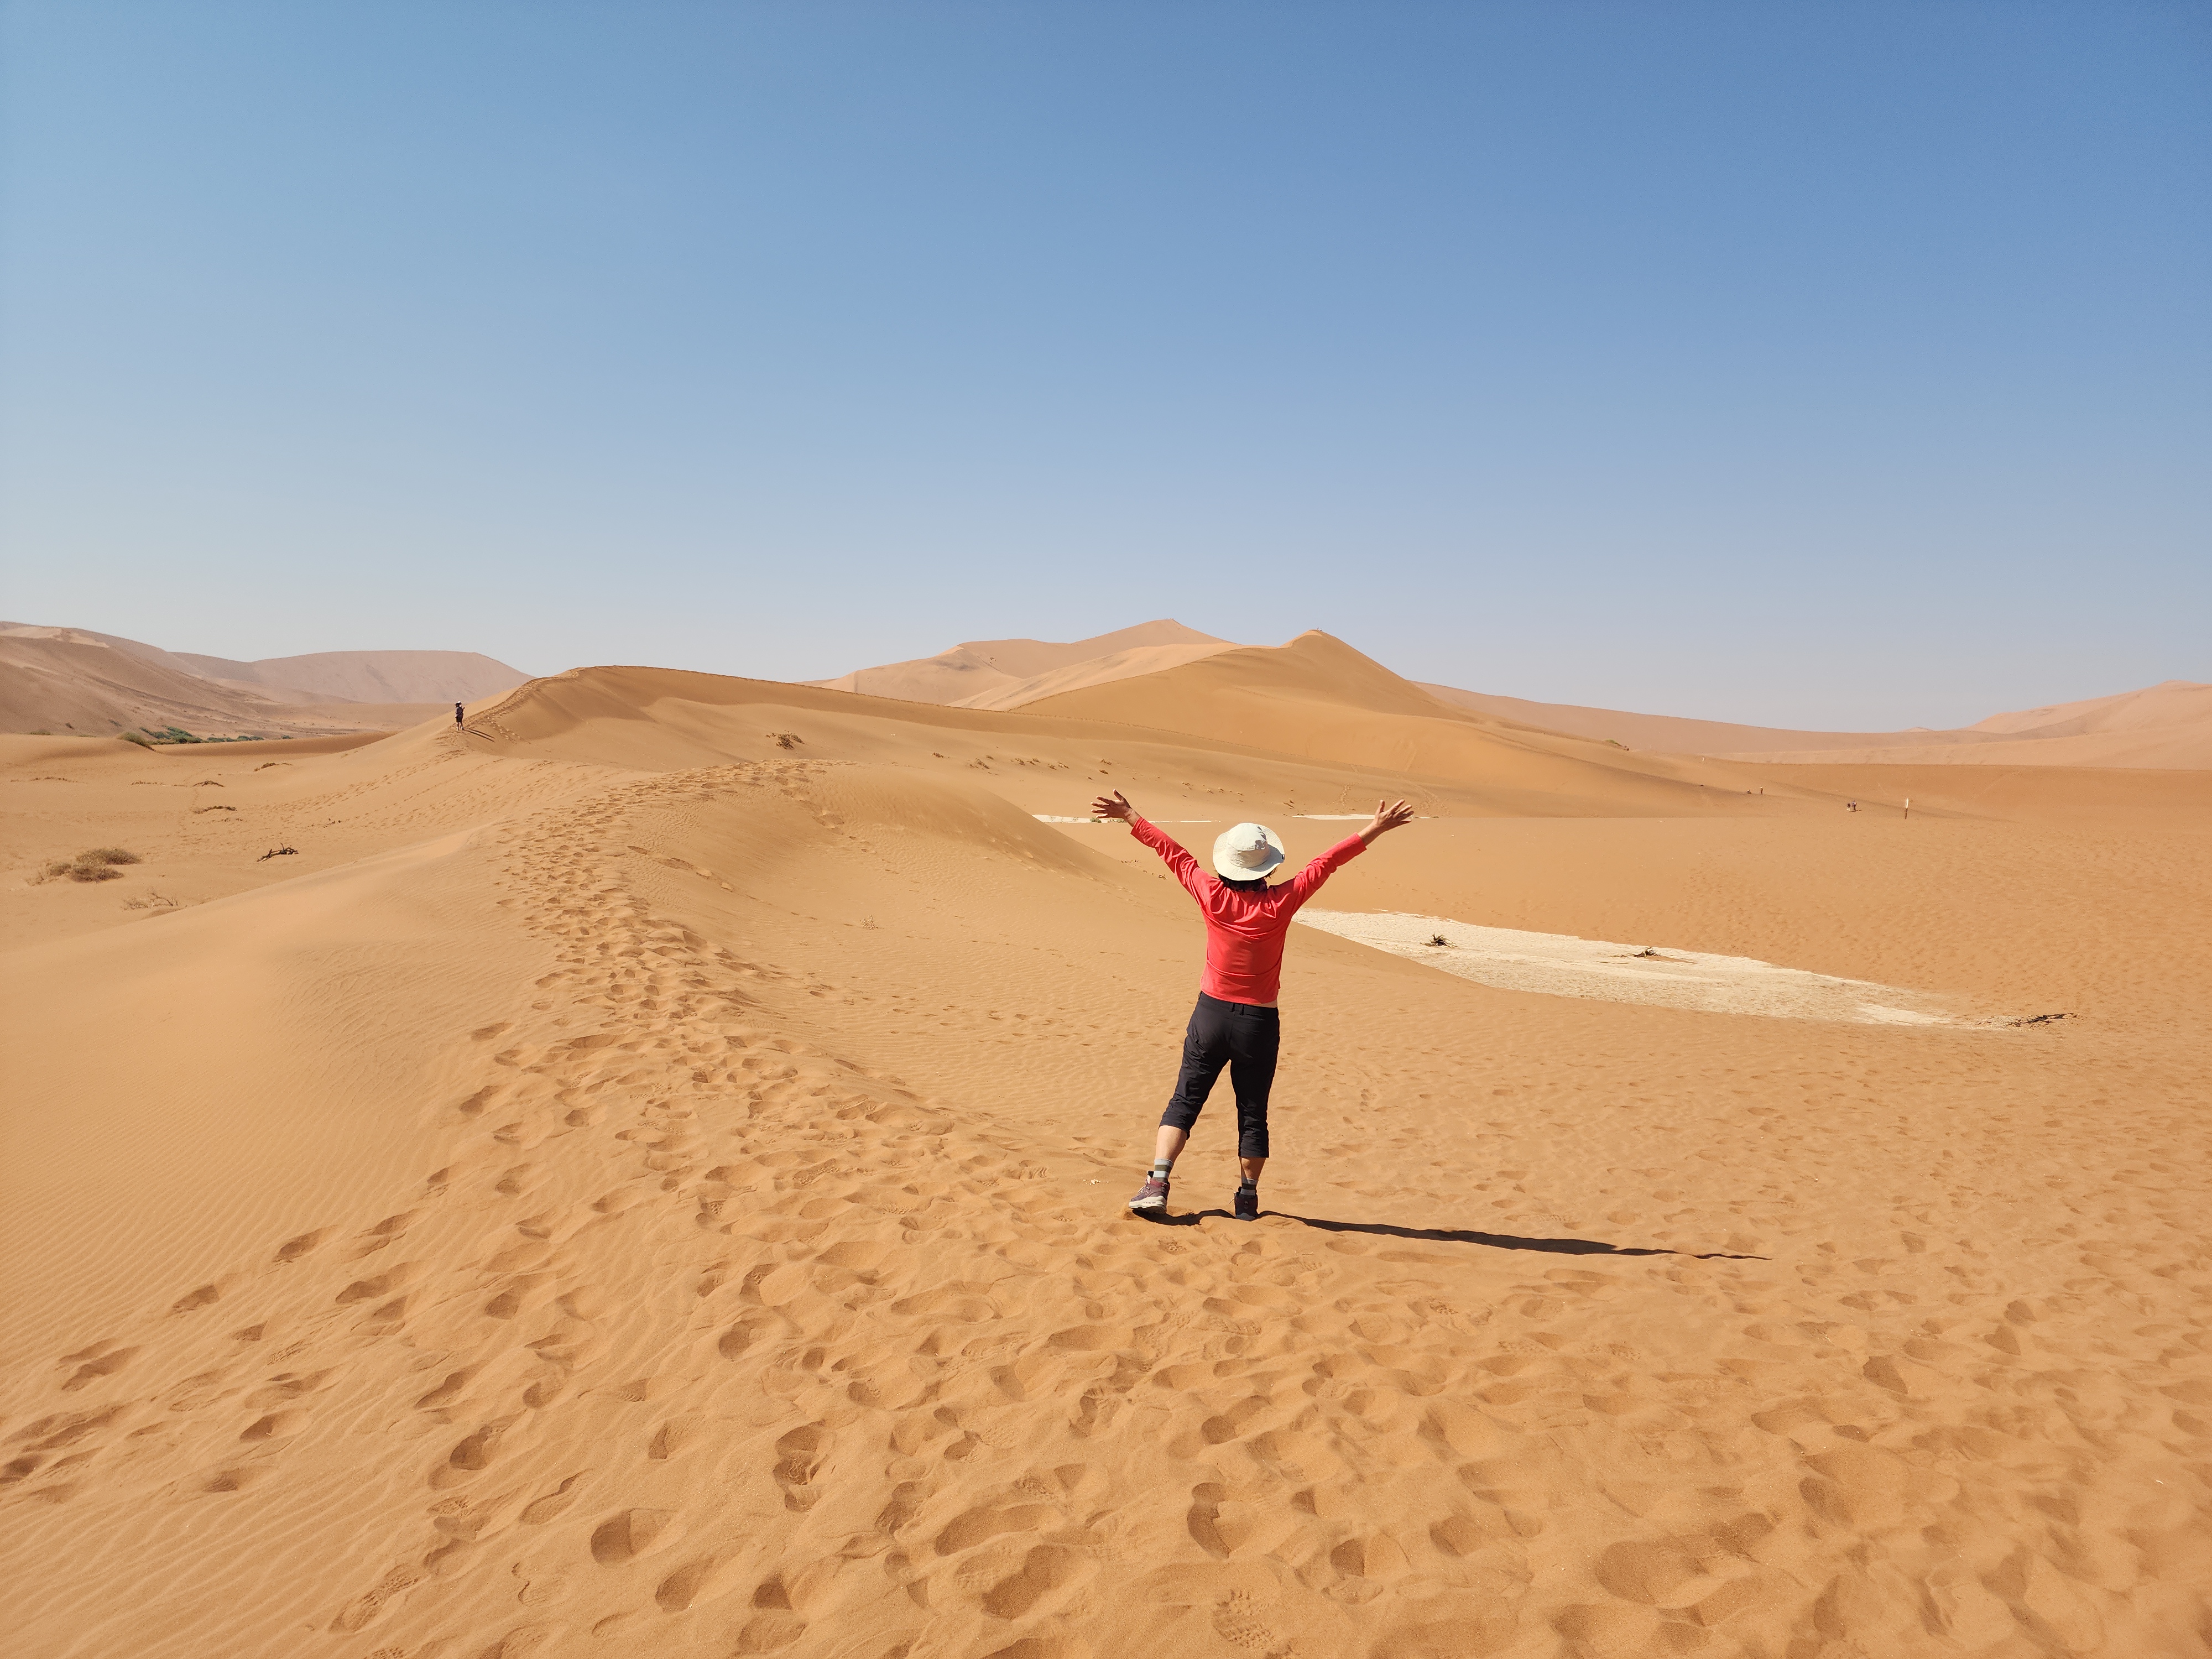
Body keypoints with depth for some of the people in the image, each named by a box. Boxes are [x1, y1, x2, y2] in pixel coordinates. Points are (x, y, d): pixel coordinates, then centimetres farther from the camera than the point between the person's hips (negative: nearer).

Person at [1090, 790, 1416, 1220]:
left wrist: (1131, 819, 9)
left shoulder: (1213, 896, -10)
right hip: (1259, 1023, -1)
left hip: (1211, 1015, 1)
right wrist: (1374, 830, -3)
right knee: (1253, 1114, 12)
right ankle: (1247, 1198, 20)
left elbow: (1173, 853, 0)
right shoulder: (1280, 903, -13)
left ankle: (1157, 1181, -3)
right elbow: (1326, 863, -8)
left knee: (1184, 1101, 9)